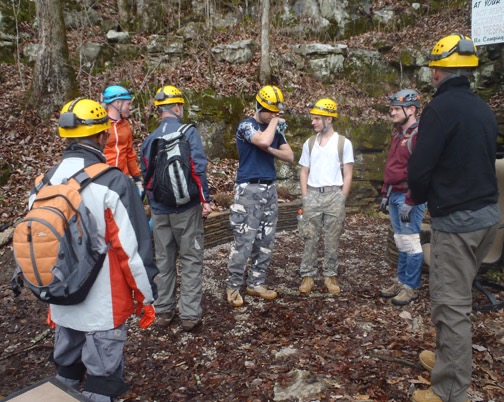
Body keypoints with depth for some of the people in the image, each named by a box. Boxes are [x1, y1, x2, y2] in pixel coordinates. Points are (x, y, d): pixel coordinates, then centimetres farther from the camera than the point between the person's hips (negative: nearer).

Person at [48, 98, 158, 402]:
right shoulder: (112, 183, -20)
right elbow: (132, 249, -18)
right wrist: (146, 297, -5)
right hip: (104, 304, -6)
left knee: (66, 371, 24)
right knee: (102, 377, 11)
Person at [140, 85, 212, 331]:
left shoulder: (150, 138, 7)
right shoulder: (188, 132, -8)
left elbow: (145, 174, 13)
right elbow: (198, 168, -18)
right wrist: (205, 199, -14)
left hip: (159, 209, 5)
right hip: (186, 207, -4)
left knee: (164, 260, 15)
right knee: (191, 260, 5)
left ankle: (164, 311, 23)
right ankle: (190, 315, 8)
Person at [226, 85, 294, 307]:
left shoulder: (276, 128, 14)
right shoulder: (246, 125, -6)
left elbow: (289, 156, 10)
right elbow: (264, 140, -26)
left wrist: (270, 150, -8)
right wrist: (274, 122, -8)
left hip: (270, 189, 7)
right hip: (250, 189, -6)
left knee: (266, 241, 7)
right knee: (244, 242, -6)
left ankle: (256, 284, 18)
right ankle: (233, 287, 6)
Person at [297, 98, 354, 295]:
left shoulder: (343, 143, 0)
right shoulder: (309, 143, 10)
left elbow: (348, 175, 1)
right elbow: (304, 172, 11)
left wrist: (341, 199, -5)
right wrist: (305, 197, 2)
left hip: (334, 194, -2)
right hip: (313, 195, 2)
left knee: (332, 240, 5)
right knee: (310, 238, 4)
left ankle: (330, 275, 17)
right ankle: (307, 276, 12)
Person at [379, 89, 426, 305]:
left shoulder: (420, 134, -12)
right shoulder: (398, 134, 17)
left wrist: (409, 202, -21)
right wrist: (385, 194, 18)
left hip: (409, 197, -9)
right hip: (394, 195, 9)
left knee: (410, 242, -1)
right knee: (400, 242, 14)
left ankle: (411, 287, 9)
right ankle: (401, 281, 24)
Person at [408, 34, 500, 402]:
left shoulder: (441, 107, -14)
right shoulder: (483, 109, 11)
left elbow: (420, 168, -18)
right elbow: (484, 161, 16)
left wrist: (419, 197, 4)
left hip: (457, 219, -9)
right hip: (487, 213, 9)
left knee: (451, 303, -2)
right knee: (458, 295, 22)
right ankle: (450, 358, 39)